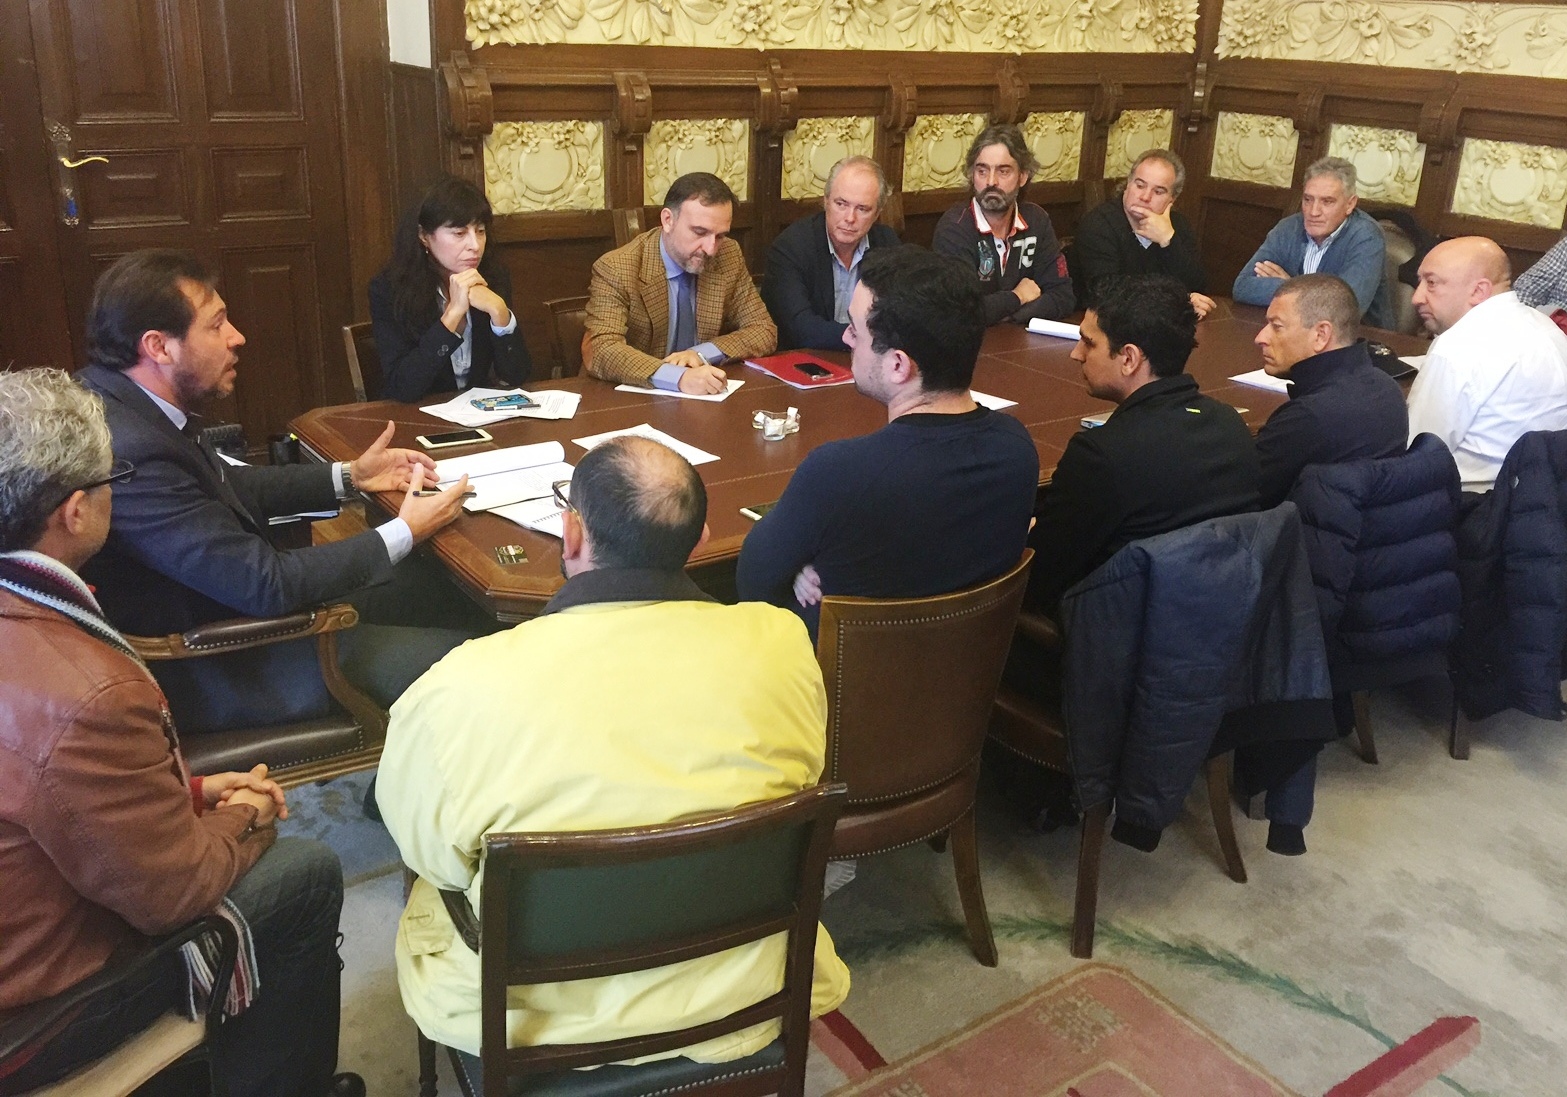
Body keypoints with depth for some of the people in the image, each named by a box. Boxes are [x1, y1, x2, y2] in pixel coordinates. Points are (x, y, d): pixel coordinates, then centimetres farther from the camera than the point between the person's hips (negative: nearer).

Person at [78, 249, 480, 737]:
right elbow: (267, 584, -27)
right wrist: (404, 532, -16)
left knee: (444, 589, 11)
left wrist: (349, 477, 11)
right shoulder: (130, 454, -32)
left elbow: (220, 486, 14)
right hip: (209, 672, -10)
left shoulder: (115, 397, -2)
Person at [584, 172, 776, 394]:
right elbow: (602, 352, -25)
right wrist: (679, 377, -40)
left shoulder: (729, 257, -1)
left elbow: (764, 332, 2)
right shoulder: (616, 270, -14)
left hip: (707, 397, 4)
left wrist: (702, 353, -15)